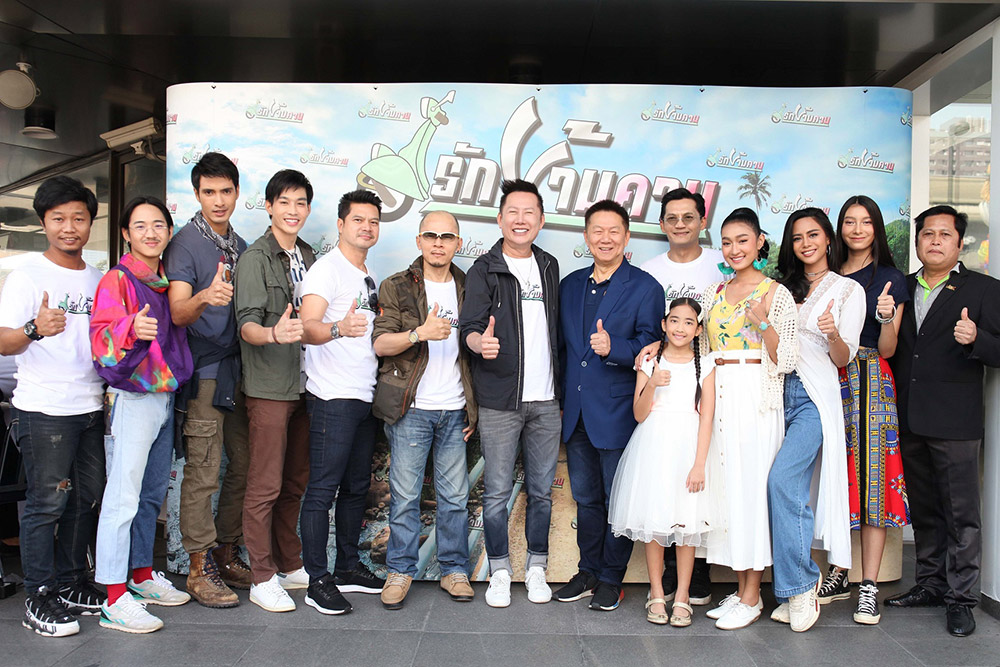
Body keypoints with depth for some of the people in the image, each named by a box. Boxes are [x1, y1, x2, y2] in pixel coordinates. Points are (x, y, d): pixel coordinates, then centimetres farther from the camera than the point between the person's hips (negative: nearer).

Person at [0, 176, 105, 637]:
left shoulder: (98, 279, 12)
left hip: (90, 406, 6)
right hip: (43, 409, -6)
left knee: (87, 499, 11)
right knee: (47, 503, -2)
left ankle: (71, 585, 25)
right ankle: (39, 601, 9)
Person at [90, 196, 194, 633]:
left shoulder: (168, 281, 12)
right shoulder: (117, 280, -9)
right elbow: (101, 340, -20)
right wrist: (131, 329, -39)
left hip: (165, 396, 8)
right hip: (131, 399, -8)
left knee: (152, 495, 15)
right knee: (123, 498, -7)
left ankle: (143, 576, 28)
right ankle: (115, 600, -2)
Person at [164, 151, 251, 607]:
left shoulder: (239, 245, 15)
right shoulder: (185, 244, -6)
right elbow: (178, 313, -18)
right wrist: (205, 298, -38)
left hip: (238, 369, 7)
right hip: (204, 372, -7)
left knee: (244, 464, 9)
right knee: (203, 472, -4)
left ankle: (227, 553, 23)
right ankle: (200, 568, 7)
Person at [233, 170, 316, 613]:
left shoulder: (308, 257, 14)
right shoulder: (255, 258, -7)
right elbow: (246, 324, -18)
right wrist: (272, 334, -37)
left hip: (303, 384, 7)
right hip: (268, 386, -7)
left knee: (296, 482, 14)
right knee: (265, 485, -3)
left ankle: (290, 566, 26)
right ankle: (262, 579, 8)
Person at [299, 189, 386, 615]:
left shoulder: (369, 276, 18)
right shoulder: (326, 269, -8)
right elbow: (308, 327, -22)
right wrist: (338, 328, -40)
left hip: (366, 397, 9)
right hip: (333, 399, -9)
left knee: (357, 487, 14)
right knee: (323, 489, -5)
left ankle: (348, 568, 25)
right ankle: (318, 581, 1)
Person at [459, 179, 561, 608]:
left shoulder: (549, 267, 14)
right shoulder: (485, 270, 0)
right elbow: (469, 327, -10)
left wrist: (560, 384, 11)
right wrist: (479, 341, -34)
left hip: (545, 400, 4)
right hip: (499, 400, -3)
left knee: (541, 491, 9)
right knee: (497, 492, 1)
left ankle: (536, 567, 24)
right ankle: (499, 571, 16)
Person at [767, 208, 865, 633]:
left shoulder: (849, 290, 6)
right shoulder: (782, 287, 19)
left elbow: (844, 358, -1)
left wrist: (833, 334, -21)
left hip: (815, 396, -4)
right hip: (778, 392, 4)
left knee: (782, 479, -21)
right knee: (792, 492, 0)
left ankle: (800, 585, -8)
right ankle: (795, 593, 9)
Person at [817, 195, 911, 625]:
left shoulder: (891, 279, 3)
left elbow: (887, 350, -3)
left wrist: (887, 318, -19)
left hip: (872, 385, -3)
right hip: (830, 384, 4)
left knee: (872, 476, -5)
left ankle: (869, 588, 1)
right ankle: (837, 576, 18)